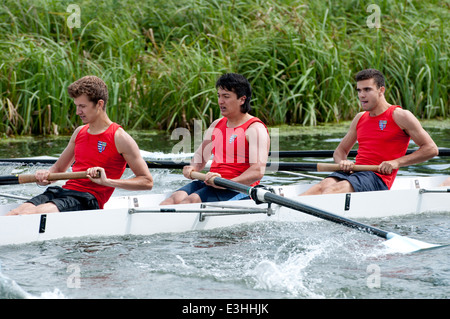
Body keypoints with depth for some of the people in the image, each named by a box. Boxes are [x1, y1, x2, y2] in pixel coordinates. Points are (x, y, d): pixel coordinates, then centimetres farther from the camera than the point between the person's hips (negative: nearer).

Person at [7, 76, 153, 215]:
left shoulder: (119, 138, -3)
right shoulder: (79, 132, 19)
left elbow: (147, 182, -6)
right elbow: (58, 168, 29)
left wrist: (107, 181, -18)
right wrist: (46, 175, 2)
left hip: (89, 199, -7)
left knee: (34, 213, -32)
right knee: (16, 212, -21)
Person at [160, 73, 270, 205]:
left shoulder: (255, 129, -5)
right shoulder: (217, 125, 20)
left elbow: (258, 171, -18)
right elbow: (200, 156, 26)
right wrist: (193, 168, 0)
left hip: (239, 190, -7)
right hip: (211, 184, 7)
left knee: (194, 199, -30)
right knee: (177, 197, -21)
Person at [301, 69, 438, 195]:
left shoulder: (400, 116, 1)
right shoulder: (360, 118, 20)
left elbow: (431, 149, -1)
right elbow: (340, 151, 27)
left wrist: (396, 162, -11)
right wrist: (342, 162, 0)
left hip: (378, 178, -6)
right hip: (355, 171, 6)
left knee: (334, 190, -33)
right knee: (323, 185, -27)